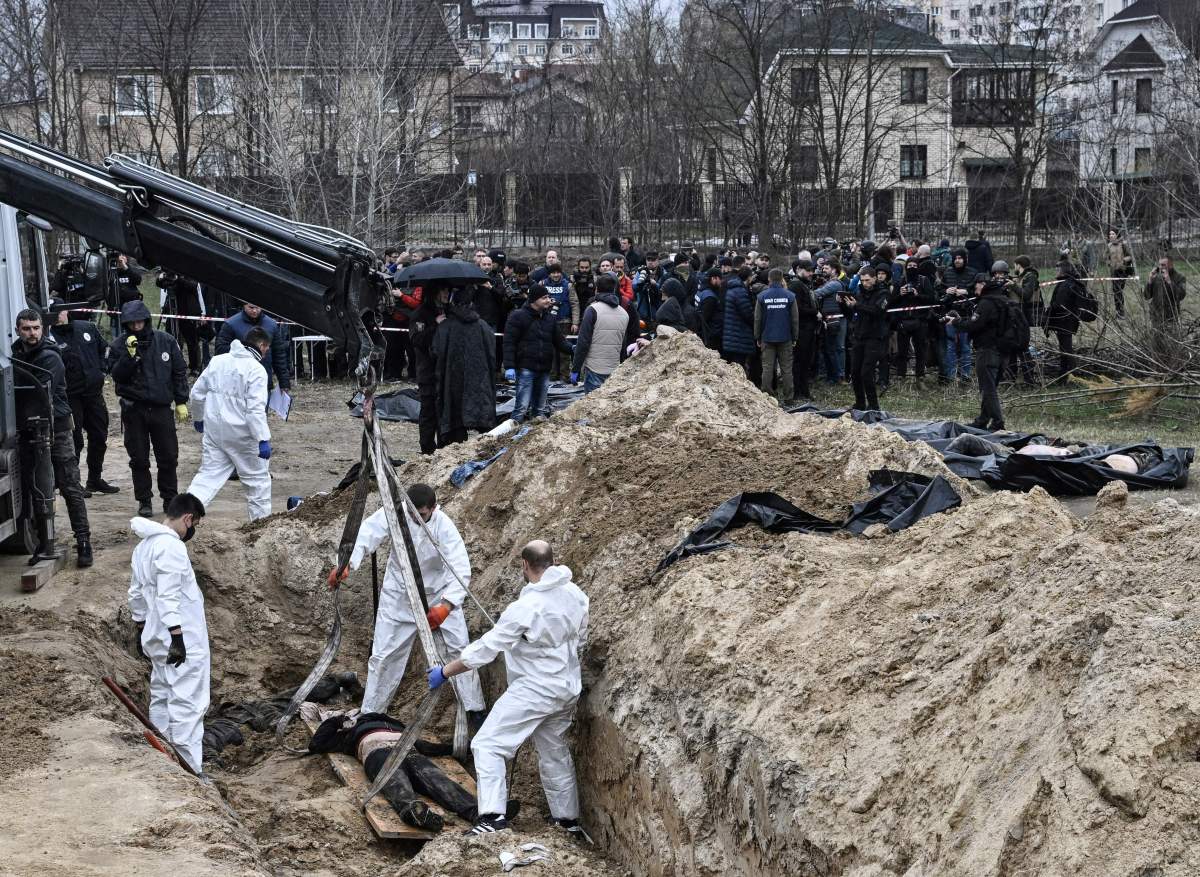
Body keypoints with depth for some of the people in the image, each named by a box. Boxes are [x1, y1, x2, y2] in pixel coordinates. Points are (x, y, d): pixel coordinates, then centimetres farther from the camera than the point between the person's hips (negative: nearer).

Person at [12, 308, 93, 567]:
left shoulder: (50, 358, -7)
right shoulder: (16, 355, 10)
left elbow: (40, 392, -16)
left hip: (56, 428, -5)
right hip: (28, 433, 5)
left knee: (70, 488, -3)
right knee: (38, 492, 8)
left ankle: (83, 542, -1)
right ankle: (45, 545, 15)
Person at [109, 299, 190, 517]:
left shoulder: (165, 341, 2)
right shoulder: (119, 345, -2)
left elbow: (179, 372, 7)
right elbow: (117, 376, -11)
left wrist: (181, 402, 4)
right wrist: (130, 355, -23)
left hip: (161, 408, 1)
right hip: (134, 411, -1)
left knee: (168, 457, 4)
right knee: (139, 459, 5)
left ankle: (170, 499, 18)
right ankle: (144, 501, 14)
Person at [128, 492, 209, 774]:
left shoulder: (145, 545, 13)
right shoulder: (170, 545, -18)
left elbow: (136, 592, 21)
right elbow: (168, 596, -24)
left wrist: (141, 627, 29)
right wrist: (177, 635, -25)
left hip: (157, 639, 10)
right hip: (183, 641, -10)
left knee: (162, 698, 17)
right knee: (187, 704, -8)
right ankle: (189, 770, -8)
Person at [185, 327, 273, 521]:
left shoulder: (217, 360, 8)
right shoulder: (256, 369, -12)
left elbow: (197, 393, 14)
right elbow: (256, 408, -21)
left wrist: (198, 418, 30)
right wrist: (263, 439, -22)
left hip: (213, 430, 5)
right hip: (241, 433, -5)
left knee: (208, 474, 9)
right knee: (257, 478, 11)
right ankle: (261, 519, 18)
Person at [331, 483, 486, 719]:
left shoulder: (444, 527, -26)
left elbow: (461, 570, -34)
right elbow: (366, 534, -32)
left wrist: (446, 606, -49)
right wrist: (346, 563, -51)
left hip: (439, 594, -1)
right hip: (399, 594, 1)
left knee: (459, 648, -1)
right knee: (384, 654, 3)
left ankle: (475, 709, 15)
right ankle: (370, 713, 17)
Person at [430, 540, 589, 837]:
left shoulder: (526, 607, -23)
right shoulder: (575, 595, -2)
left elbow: (485, 648, -19)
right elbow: (580, 639, 14)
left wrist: (444, 672, -10)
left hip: (535, 690, -8)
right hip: (568, 688, 8)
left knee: (488, 744, -6)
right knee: (554, 752, 24)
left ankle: (493, 815, -19)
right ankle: (568, 818, 33)